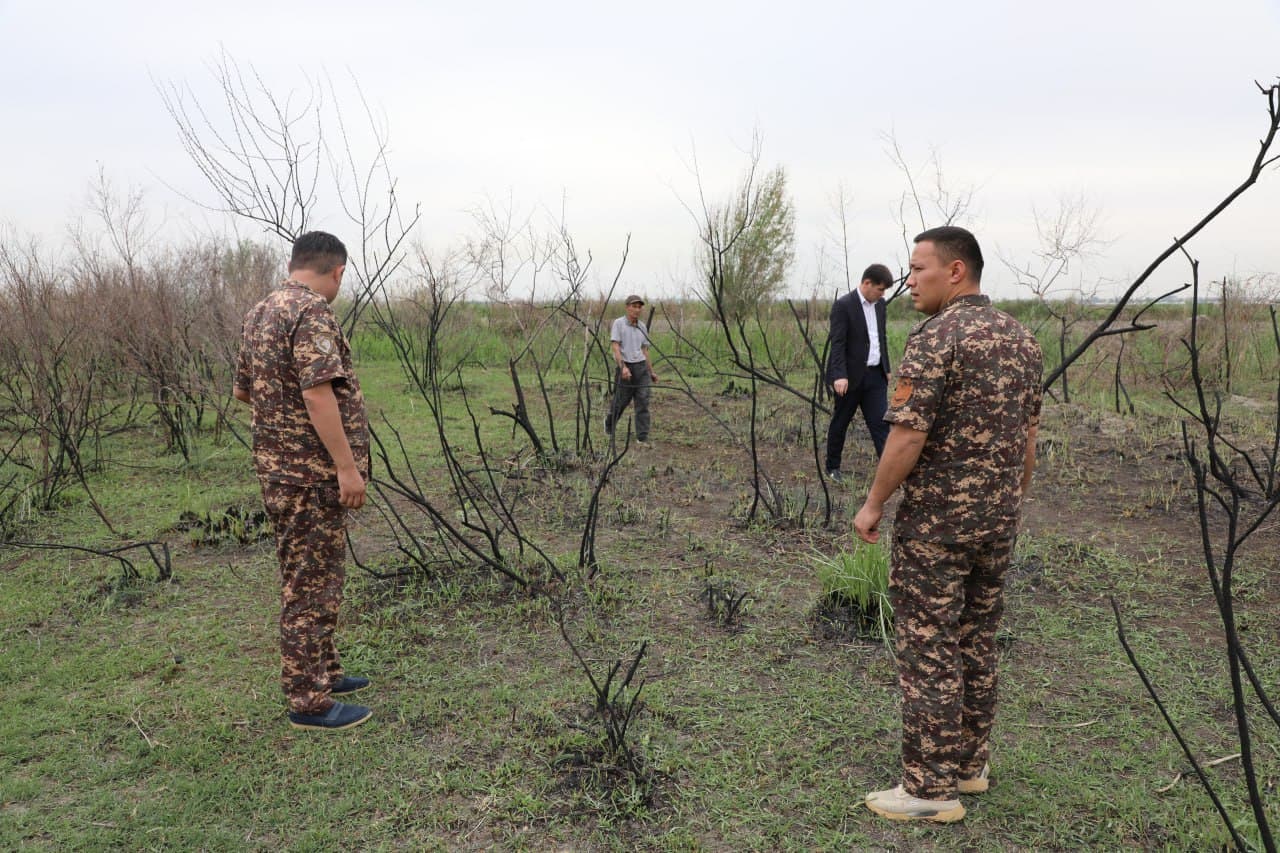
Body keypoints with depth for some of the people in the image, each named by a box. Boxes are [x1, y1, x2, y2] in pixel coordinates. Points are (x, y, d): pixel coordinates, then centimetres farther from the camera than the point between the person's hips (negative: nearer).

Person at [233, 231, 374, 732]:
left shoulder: (260, 312, 14)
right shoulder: (312, 312, -16)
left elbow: (243, 390, 22)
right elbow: (318, 392, -25)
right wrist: (347, 466, -24)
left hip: (278, 466, 10)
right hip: (313, 472, -10)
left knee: (314, 578, 19)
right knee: (311, 585, -2)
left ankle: (323, 673, 32)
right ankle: (308, 703, 8)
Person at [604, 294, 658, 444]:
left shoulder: (642, 327, 10)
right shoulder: (618, 323, -5)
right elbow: (615, 346, -13)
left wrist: (651, 372, 17)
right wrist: (623, 367, -24)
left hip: (641, 367, 4)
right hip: (625, 368, -4)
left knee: (643, 401, -6)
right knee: (621, 401, 7)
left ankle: (642, 437, -5)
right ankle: (609, 422, 38)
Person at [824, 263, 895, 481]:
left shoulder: (879, 304, 9)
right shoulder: (843, 305, -13)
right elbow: (837, 343, -18)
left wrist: (886, 369, 19)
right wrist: (839, 376, -27)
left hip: (875, 375, 6)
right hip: (851, 376, -5)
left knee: (880, 423, -1)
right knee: (840, 422, 9)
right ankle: (832, 466, 25)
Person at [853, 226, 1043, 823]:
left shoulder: (934, 337, -16)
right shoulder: (1021, 339, 8)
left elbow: (908, 436, -20)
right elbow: (1028, 437, 13)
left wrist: (873, 503, -9)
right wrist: (1011, 502, 22)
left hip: (935, 521, -8)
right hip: (997, 521, 8)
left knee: (929, 653, 1)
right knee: (976, 644, 18)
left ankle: (931, 788, 11)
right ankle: (969, 763, 31)